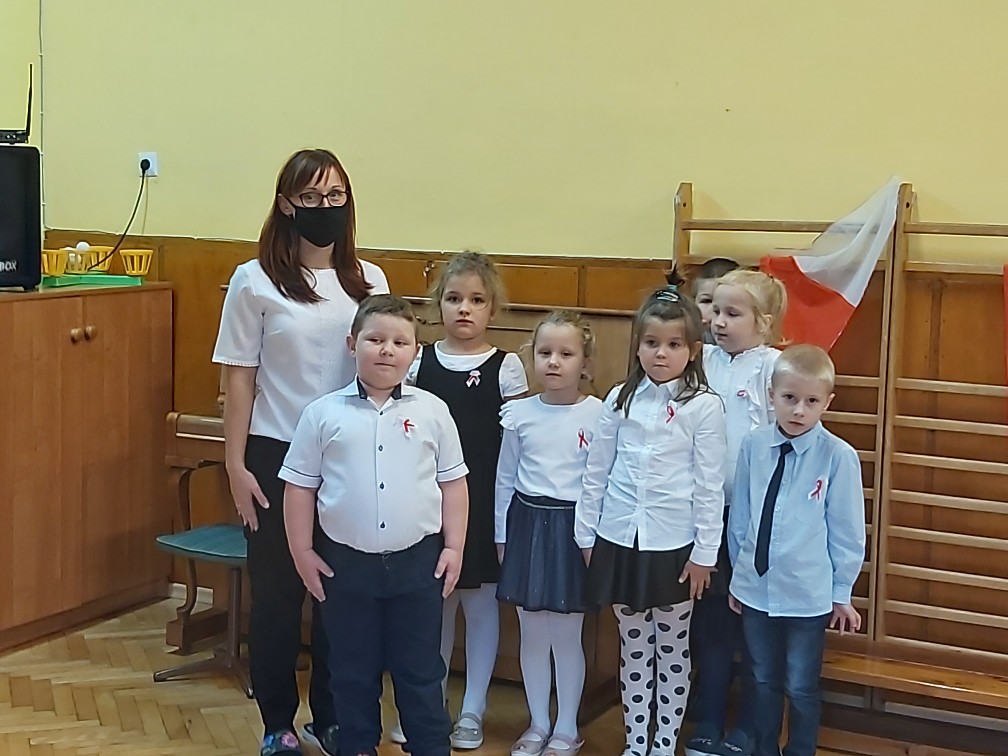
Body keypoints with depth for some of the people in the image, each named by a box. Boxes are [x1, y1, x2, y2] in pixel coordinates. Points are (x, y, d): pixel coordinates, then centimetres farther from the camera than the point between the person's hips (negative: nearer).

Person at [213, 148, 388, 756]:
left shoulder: (369, 281, 4)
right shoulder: (256, 281, -5)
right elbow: (239, 378, -3)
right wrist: (236, 464, -6)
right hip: (277, 456, -3)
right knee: (278, 591, 7)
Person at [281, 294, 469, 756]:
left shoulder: (432, 412, -1)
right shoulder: (323, 413, -4)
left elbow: (453, 482, 4)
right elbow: (300, 486, 1)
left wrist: (453, 547, 1)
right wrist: (302, 552, 0)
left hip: (418, 561, 0)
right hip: (346, 561, 0)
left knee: (421, 669, 10)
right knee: (352, 669, 14)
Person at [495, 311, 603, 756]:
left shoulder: (598, 415, -8)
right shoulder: (519, 413, 1)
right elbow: (505, 479, 8)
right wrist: (502, 535, 9)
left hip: (573, 528, -3)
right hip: (527, 525, 3)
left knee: (567, 635, 5)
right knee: (532, 634, 12)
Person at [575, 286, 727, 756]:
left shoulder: (704, 406, -7)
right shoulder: (621, 399, 3)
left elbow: (710, 485, -7)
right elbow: (596, 471, 7)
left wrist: (705, 553, -7)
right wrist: (586, 533, 7)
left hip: (674, 544, -3)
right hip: (620, 540, 3)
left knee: (672, 649, 10)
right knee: (634, 648, 13)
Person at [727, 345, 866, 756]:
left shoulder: (838, 456, -16)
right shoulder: (753, 446, -6)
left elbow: (847, 530, -6)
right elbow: (739, 517, 5)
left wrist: (841, 592, 1)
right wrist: (739, 570, 11)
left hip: (808, 595, -3)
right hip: (756, 587, 3)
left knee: (801, 688, 11)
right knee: (764, 681, 19)